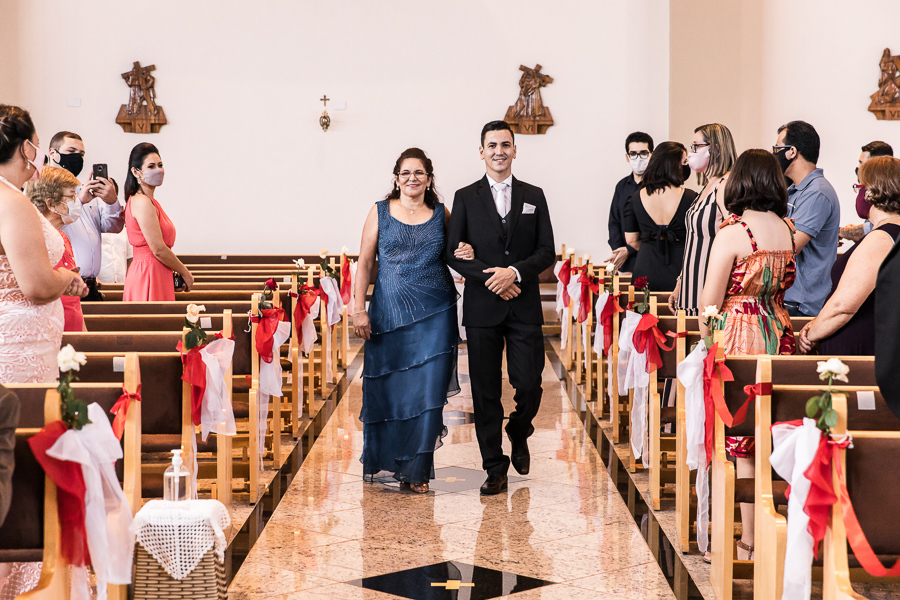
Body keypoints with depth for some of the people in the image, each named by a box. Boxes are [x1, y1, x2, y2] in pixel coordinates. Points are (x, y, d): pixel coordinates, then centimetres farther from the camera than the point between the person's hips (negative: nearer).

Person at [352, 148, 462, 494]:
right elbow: (364, 262, 3)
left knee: (426, 390, -3)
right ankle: (382, 462, 26)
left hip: (434, 314, 1)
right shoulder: (380, 212, 4)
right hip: (389, 313, 0)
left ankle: (416, 470, 8)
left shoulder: (441, 214, 8)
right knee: (386, 390, 5)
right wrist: (359, 310, -4)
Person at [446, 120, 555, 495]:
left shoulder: (534, 197, 10)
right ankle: (495, 469, 10)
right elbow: (453, 253, 1)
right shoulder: (465, 198, 6)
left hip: (525, 307, 1)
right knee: (485, 391, 1)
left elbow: (547, 252, 5)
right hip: (482, 307, -1)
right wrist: (489, 278, -12)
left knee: (529, 385, -4)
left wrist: (516, 272, -12)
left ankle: (518, 433, 29)